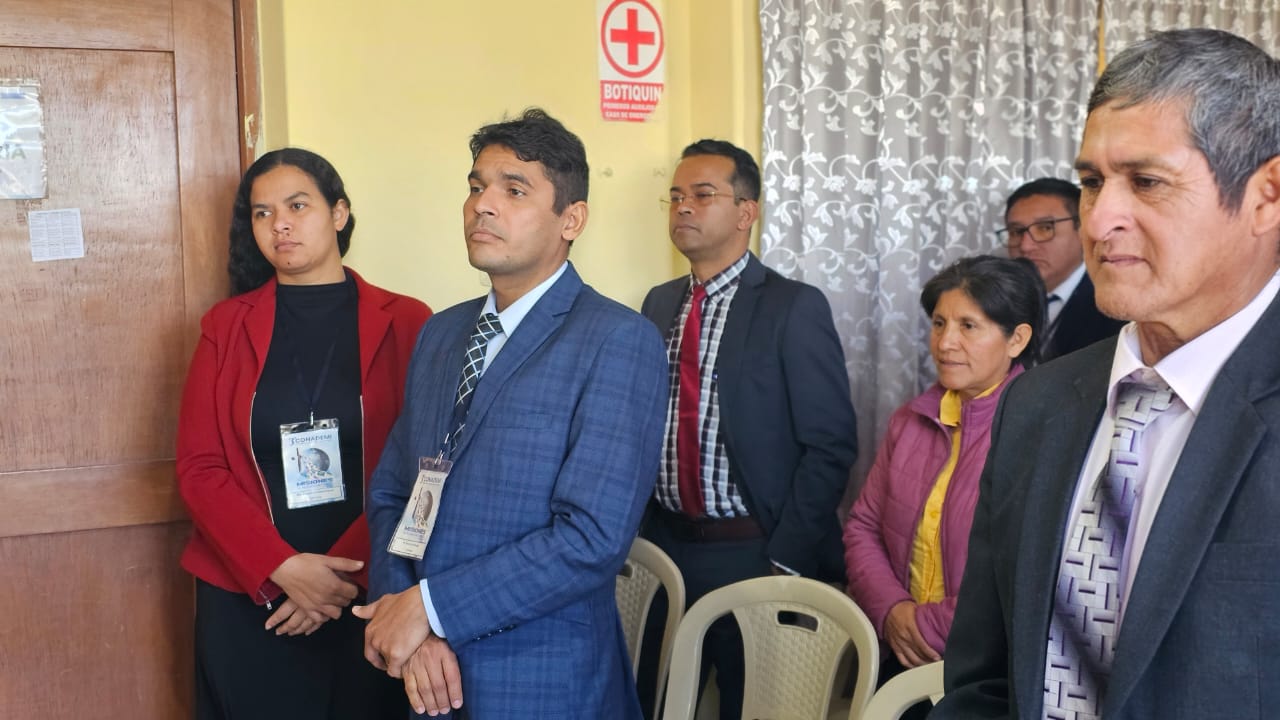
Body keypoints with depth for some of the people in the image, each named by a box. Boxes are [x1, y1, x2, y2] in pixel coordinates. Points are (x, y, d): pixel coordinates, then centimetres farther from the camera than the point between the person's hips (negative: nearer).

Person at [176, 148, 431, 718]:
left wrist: (345, 570, -15)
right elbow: (198, 468, -3)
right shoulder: (226, 326, 2)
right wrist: (282, 568, -15)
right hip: (246, 599, 1)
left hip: (370, 597, -1)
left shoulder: (404, 323, -3)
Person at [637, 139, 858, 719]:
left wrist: (783, 562, -14)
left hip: (755, 554, -5)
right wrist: (639, 530, 1)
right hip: (664, 546, 5)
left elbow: (829, 447, -12)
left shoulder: (794, 307, -9)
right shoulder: (659, 303, 9)